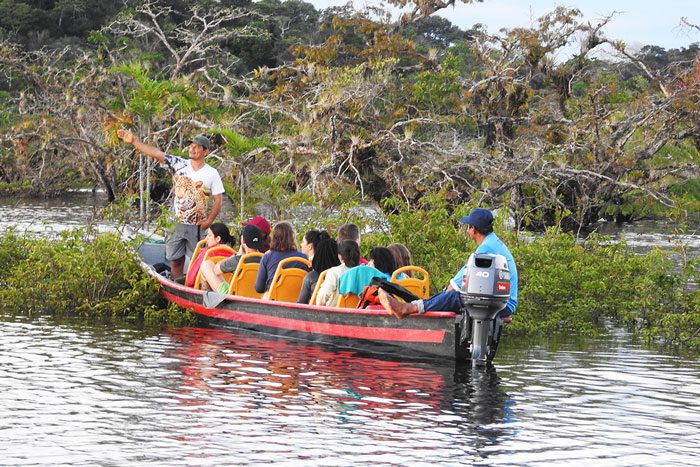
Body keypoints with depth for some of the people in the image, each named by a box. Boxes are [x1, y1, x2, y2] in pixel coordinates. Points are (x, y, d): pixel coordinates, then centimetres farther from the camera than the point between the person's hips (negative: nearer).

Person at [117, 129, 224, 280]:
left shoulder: (212, 174, 0)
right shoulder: (179, 164, 1)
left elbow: (217, 201, 2)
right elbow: (156, 153, -8)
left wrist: (209, 221, -10)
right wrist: (133, 141, -17)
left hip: (197, 227, -2)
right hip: (177, 223, 2)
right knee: (176, 261, 6)